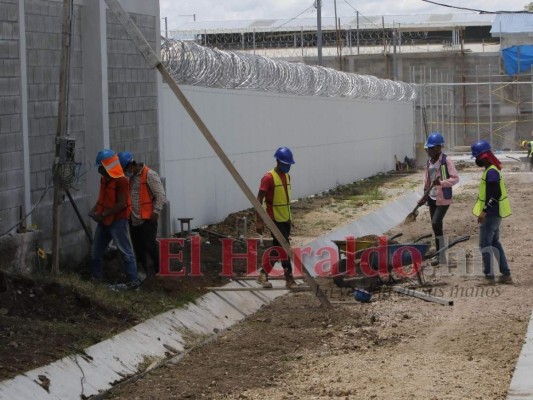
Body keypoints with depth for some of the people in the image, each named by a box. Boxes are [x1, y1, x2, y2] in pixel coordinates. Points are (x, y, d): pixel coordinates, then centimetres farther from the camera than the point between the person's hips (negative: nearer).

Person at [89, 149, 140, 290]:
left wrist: (103, 214, -22)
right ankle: (96, 278, 27)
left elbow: (121, 204, -22)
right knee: (96, 251, 16)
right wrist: (94, 210, 1)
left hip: (118, 221, -9)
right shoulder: (104, 179, 8)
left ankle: (134, 281, -5)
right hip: (104, 221, 9)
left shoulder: (121, 181, -19)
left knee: (126, 252, -6)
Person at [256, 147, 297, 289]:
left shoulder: (287, 176, 9)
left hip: (285, 219, 8)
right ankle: (289, 278, -4)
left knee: (277, 248, 11)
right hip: (275, 219, -8)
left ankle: (264, 274, 21)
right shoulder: (268, 177, -16)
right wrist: (259, 221, -20)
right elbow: (259, 199, -16)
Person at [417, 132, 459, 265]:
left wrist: (441, 182, -28)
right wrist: (425, 196, 10)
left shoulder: (446, 161, -12)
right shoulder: (429, 161, 10)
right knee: (437, 226, 10)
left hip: (443, 198, -8)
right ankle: (440, 256, 17)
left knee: (436, 223, -16)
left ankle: (441, 256, -8)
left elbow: (455, 178, -15)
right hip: (432, 198, 8)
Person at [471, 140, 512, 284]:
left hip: (491, 213, -11)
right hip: (494, 213, 11)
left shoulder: (491, 172, -20)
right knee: (495, 243, 16)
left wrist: (484, 211, -28)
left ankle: (489, 276, -3)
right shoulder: (491, 170, 13)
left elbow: (495, 194, -26)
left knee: (485, 244, -6)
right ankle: (506, 275, 18)